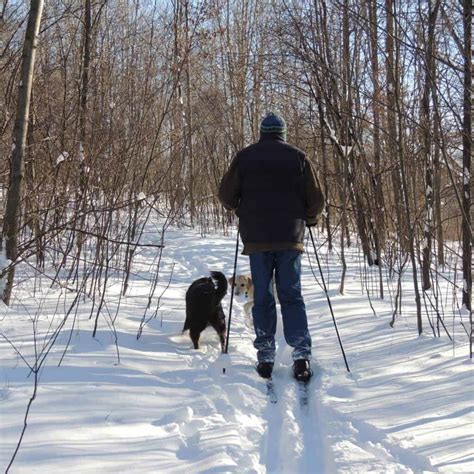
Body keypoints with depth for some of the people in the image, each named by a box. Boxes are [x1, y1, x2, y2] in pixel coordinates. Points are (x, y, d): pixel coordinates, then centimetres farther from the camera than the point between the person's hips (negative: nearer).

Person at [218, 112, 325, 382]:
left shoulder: (245, 157, 5)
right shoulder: (298, 157, 5)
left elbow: (227, 195, 4)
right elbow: (317, 199, 3)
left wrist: (241, 211, 24)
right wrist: (309, 218, 23)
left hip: (257, 238, 0)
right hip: (290, 238, 0)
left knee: (262, 297, 7)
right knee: (292, 296, 4)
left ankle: (265, 357, 6)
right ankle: (301, 355, -6)